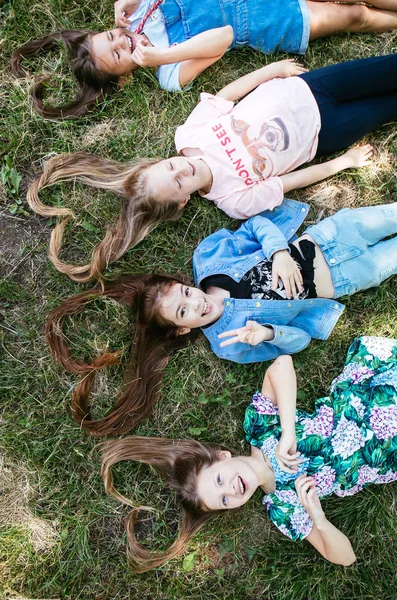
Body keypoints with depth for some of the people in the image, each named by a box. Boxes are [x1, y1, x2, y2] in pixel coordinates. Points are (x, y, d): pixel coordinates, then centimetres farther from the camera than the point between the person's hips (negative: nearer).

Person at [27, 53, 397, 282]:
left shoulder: (190, 133, -20)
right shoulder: (238, 200, -26)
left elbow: (229, 91, -7)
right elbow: (293, 180, -18)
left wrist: (278, 67, -9)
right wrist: (343, 162, -10)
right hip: (321, 134, -3)